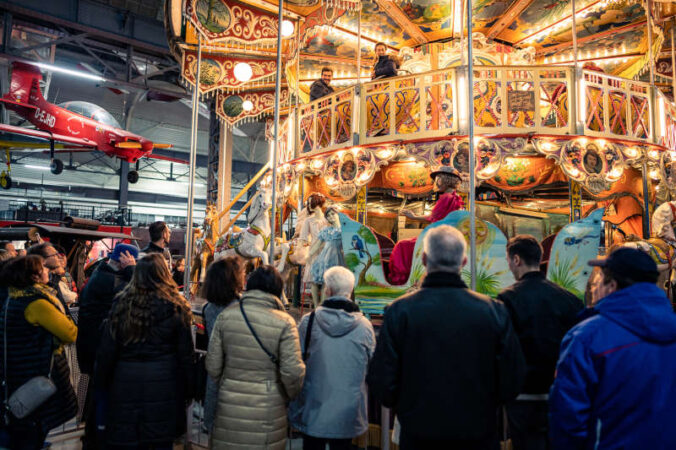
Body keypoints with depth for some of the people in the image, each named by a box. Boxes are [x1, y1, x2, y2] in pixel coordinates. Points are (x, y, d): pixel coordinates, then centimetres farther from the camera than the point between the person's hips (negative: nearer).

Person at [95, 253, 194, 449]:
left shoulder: (122, 304, -5)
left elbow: (106, 350, 0)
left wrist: (102, 382, 13)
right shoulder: (176, 308, -8)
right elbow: (185, 354, -3)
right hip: (164, 383, -1)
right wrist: (187, 389, 6)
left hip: (126, 383, 1)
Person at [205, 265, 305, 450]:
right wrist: (291, 395, 6)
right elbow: (292, 371, -14)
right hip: (267, 412, -2)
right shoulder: (284, 322, -13)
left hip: (229, 409, 3)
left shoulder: (225, 316, -5)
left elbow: (213, 367, -1)